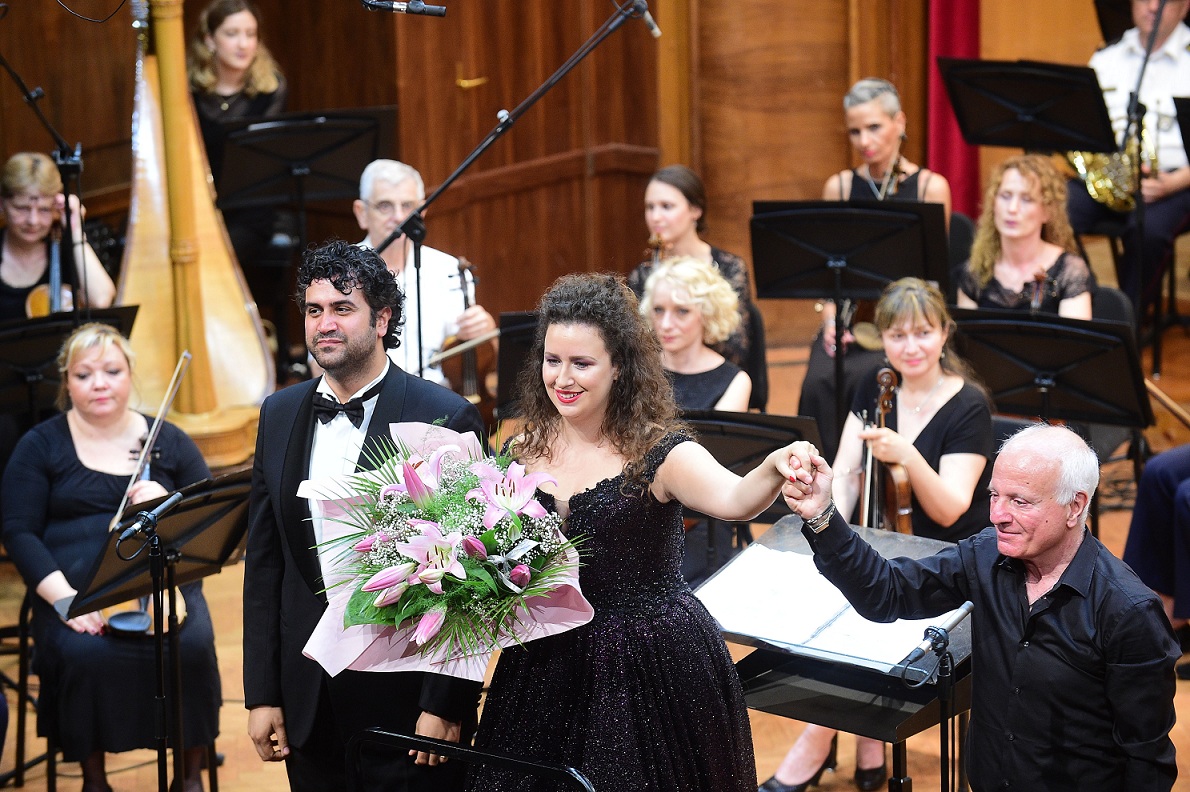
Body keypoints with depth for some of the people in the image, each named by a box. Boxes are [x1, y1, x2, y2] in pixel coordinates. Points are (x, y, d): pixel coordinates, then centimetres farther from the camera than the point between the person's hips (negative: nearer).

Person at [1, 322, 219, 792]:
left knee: (191, 647, -30)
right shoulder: (39, 446, 8)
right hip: (74, 589, -1)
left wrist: (168, 505, -13)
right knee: (85, 655, -33)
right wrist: (63, 597, -16)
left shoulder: (169, 442, 12)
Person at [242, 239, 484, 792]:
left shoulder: (445, 418, -9)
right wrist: (262, 694, 5)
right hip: (309, 701, 5)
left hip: (407, 696, -4)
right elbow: (265, 562, 9)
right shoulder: (279, 415, 7)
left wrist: (445, 705, -12)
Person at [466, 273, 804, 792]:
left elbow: (732, 499, -32)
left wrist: (774, 469, -53)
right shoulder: (522, 453, 1)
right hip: (545, 667, 4)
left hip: (653, 672, -4)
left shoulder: (660, 454, -12)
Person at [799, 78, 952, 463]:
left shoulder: (931, 187, 1)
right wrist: (830, 320, -10)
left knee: (864, 378, -32)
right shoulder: (838, 186, 10)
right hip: (849, 318, 3)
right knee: (819, 381, -28)